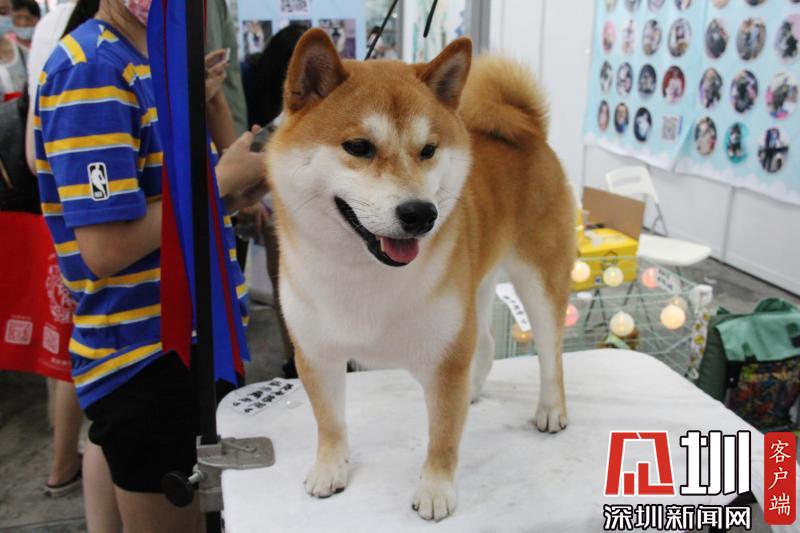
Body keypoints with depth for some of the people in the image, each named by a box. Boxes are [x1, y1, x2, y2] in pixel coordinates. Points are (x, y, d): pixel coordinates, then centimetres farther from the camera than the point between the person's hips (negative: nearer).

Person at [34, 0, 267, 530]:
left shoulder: (149, 64, 11)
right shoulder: (92, 68, -17)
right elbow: (106, 247, -25)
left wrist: (240, 190, 0)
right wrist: (222, 178, -15)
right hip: (146, 358, -9)